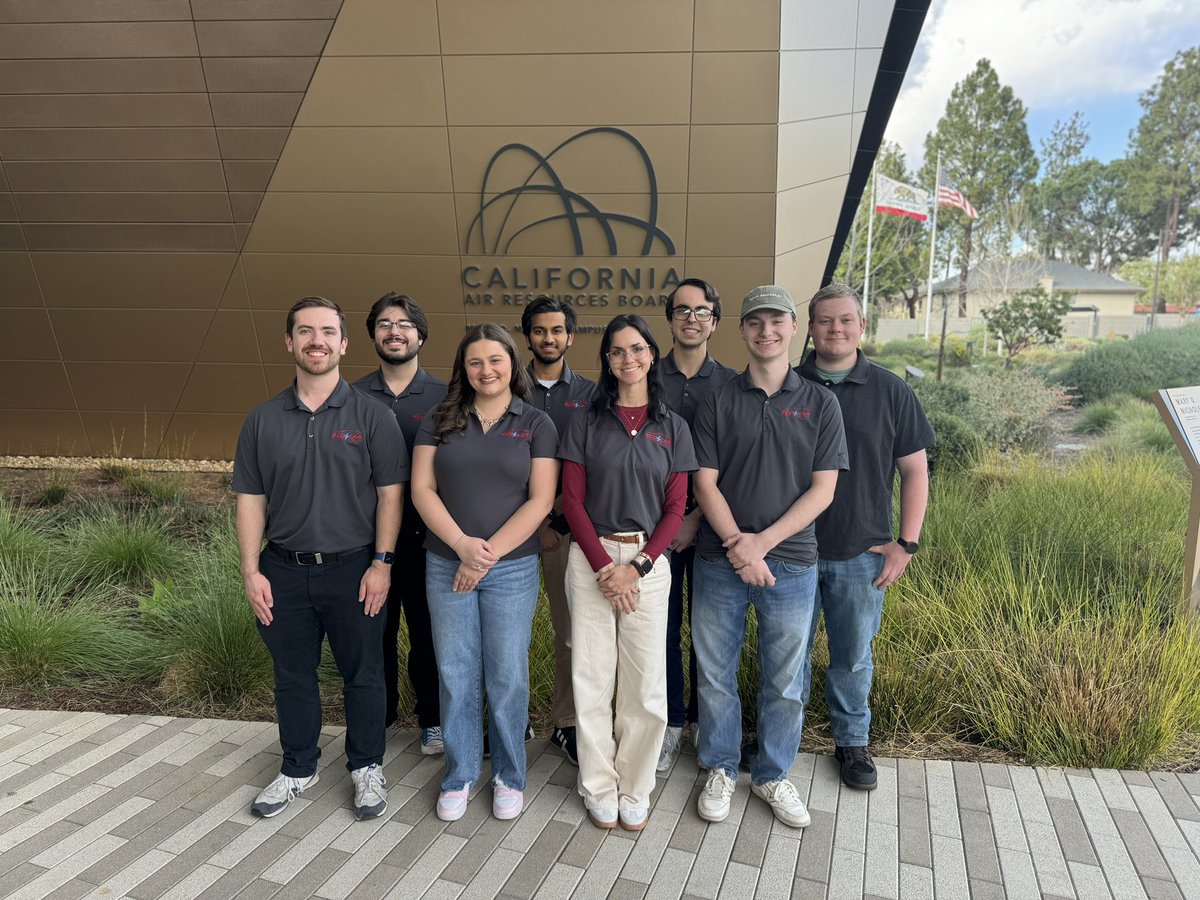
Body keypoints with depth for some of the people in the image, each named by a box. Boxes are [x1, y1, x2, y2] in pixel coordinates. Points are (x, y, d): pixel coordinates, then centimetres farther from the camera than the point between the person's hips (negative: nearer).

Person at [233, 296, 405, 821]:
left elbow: (390, 492, -6)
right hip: (284, 571, 3)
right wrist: (251, 571, 0)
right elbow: (250, 499, 5)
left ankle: (366, 768, 31)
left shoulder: (371, 417, -4)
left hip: (353, 570, -2)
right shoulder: (263, 420, 3)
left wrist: (381, 562, -10)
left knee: (363, 674, 11)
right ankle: (298, 768, 37)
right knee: (293, 676, 16)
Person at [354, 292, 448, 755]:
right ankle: (379, 716, 33)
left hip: (427, 537, -1)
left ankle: (432, 719, 30)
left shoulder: (444, 395, -1)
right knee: (376, 631, 12)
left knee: (429, 631, 11)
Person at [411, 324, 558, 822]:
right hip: (446, 565, 2)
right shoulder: (440, 420, 6)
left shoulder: (537, 424, 1)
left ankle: (509, 776, 27)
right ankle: (460, 775, 29)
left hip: (512, 567, -1)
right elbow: (422, 489, -1)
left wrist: (490, 552, -13)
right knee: (456, 673, 10)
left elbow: (540, 500, -6)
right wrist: (463, 545, -14)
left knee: (507, 675, 7)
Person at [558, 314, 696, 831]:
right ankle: (600, 789, 24)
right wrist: (604, 565, -10)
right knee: (592, 679, 5)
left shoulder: (672, 428, 6)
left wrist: (636, 567, -9)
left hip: (649, 561, 1)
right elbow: (572, 501, 0)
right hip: (591, 560, 0)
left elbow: (675, 508, 2)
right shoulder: (586, 424, 3)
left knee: (646, 685, 4)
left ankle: (635, 790, 24)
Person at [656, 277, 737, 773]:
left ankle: (703, 719, 26)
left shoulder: (730, 383, 4)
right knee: (662, 624, 6)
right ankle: (670, 722, 22)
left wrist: (697, 517, -9)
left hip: (708, 523, 0)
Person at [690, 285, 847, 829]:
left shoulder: (819, 403, 2)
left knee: (785, 681, 12)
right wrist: (738, 544, -15)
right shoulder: (718, 402, 2)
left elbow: (822, 489, -3)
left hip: (790, 562, 0)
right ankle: (721, 769, 33)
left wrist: (762, 541, -12)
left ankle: (772, 774, 34)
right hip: (719, 562, 0)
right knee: (715, 674, 11)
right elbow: (705, 483, -3)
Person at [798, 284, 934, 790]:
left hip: (861, 553, 0)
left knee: (853, 654, 13)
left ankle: (852, 740, 34)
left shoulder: (890, 391, 0)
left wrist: (906, 543, -3)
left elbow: (914, 470, 3)